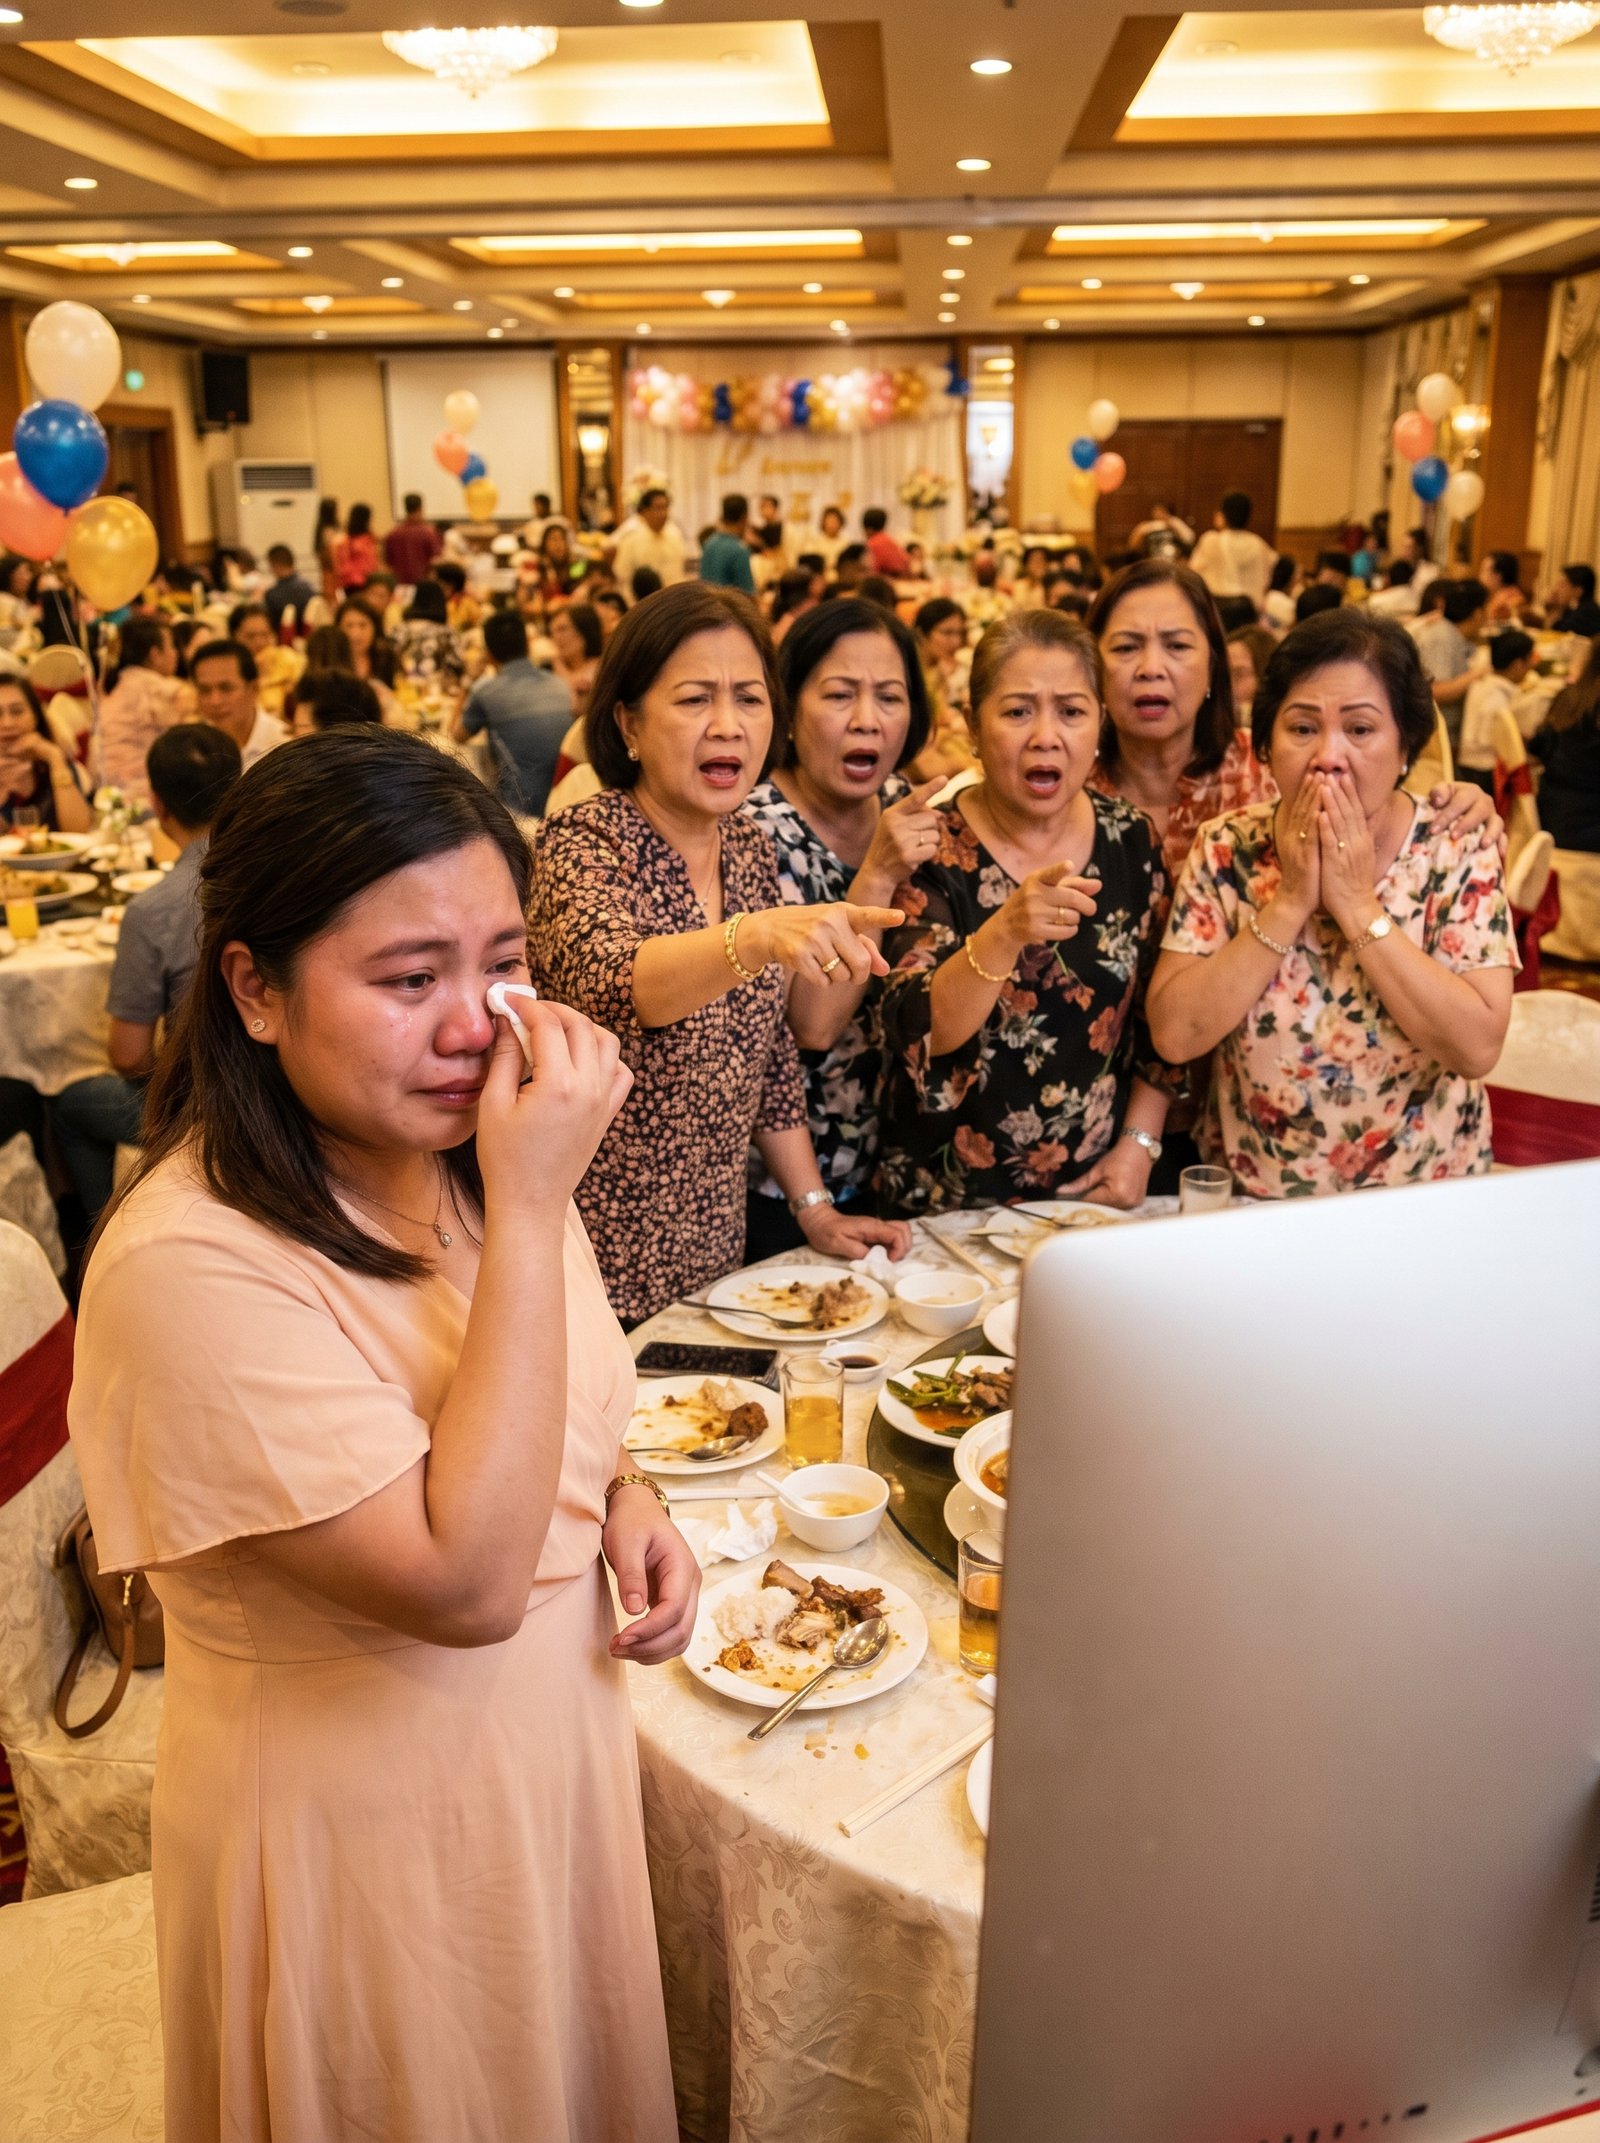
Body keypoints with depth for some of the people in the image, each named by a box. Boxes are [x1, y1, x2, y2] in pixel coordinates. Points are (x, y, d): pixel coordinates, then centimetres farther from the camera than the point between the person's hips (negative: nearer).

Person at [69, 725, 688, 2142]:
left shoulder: (466, 1155, -6)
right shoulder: (189, 1265, -30)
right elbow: (468, 1582, -33)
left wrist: (625, 1500, -9)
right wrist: (532, 1210, -34)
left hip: (559, 1755, 6)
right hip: (368, 1848, -6)